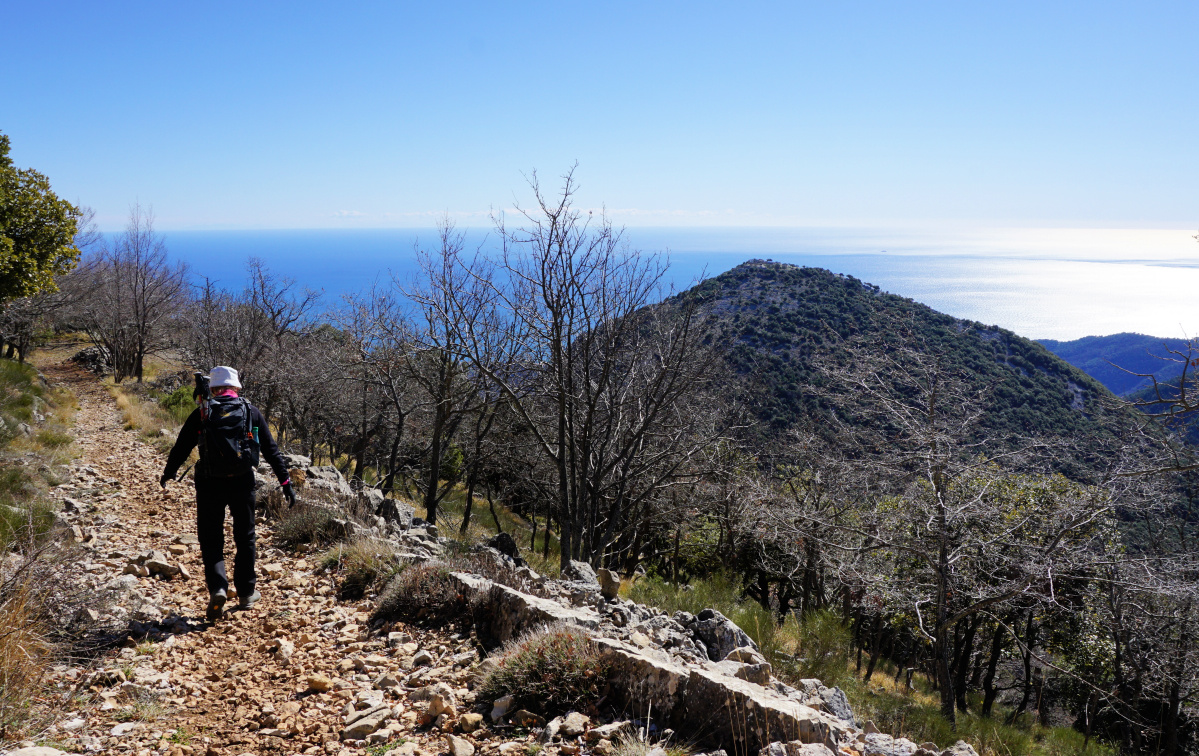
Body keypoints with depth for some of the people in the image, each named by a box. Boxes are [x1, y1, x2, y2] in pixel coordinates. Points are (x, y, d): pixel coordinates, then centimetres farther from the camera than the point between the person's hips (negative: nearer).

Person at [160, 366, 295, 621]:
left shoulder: (202, 413, 2)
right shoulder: (251, 412, 5)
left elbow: (181, 447, 8)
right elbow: (271, 449, 6)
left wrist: (168, 473, 27)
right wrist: (285, 482, 12)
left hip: (209, 484, -1)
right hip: (242, 483, 1)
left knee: (210, 540, 8)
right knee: (245, 538, 15)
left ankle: (217, 588, -13)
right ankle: (246, 593, 23)